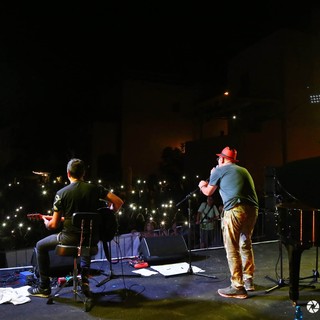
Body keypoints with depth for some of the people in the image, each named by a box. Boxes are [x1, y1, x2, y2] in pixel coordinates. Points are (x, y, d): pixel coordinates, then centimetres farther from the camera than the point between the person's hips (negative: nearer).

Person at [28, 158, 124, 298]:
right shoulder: (95, 188, -1)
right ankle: (85, 278, 29)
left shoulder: (61, 193, -8)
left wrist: (47, 222, 18)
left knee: (40, 246, 23)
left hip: (70, 237, -3)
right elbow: (118, 202, -6)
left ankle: (44, 288, 28)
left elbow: (54, 225, -5)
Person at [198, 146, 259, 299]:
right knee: (246, 245, 20)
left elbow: (208, 192, 20)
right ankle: (248, 280, 27)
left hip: (235, 209, -7)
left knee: (232, 249, -1)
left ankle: (238, 288, -1)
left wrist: (202, 185, 41)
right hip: (252, 209, 7)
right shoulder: (243, 170, 27)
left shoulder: (220, 170, 9)